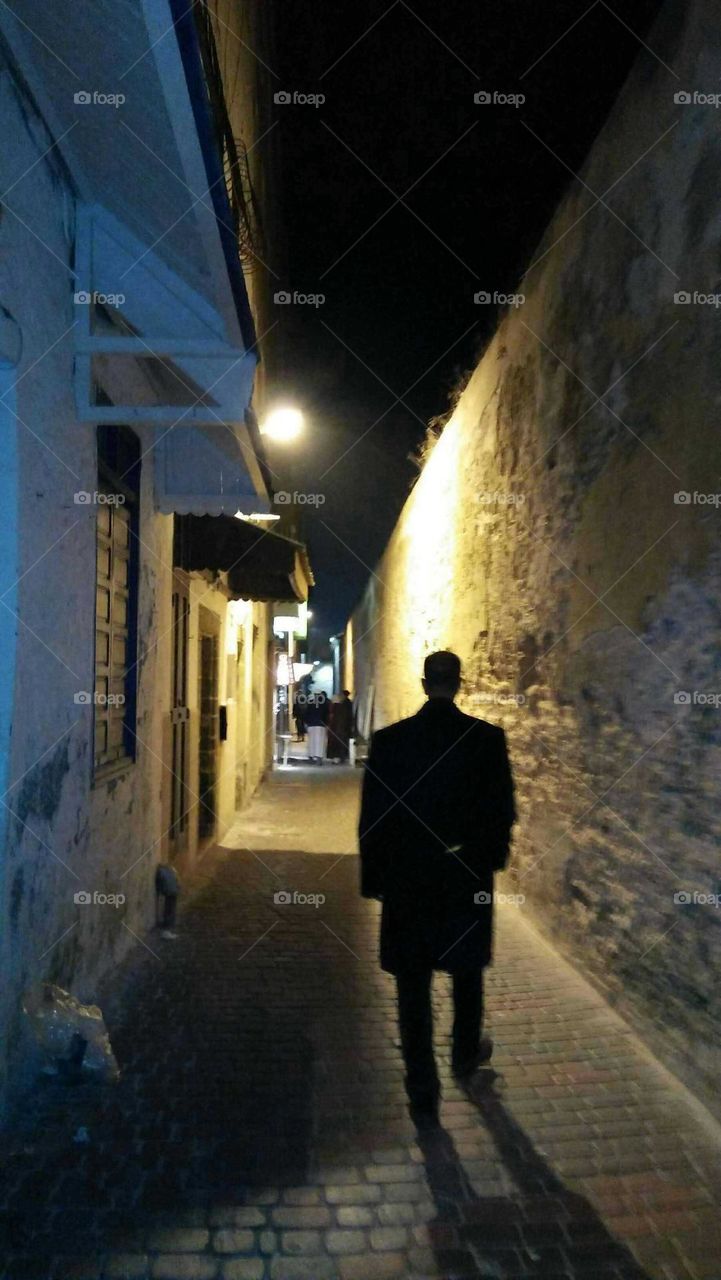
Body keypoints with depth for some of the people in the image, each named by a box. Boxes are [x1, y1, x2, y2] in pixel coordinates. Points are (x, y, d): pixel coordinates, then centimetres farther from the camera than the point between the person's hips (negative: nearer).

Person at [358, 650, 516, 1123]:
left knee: (414, 987, 10)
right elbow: (502, 808, -5)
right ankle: (466, 1053, 44)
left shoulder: (389, 740, -9)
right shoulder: (487, 738, -10)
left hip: (406, 878, -1)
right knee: (467, 969, 24)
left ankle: (423, 1093, 16)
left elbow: (372, 817, -5)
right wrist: (493, 855, 12)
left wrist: (373, 877, 5)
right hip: (469, 876, 1)